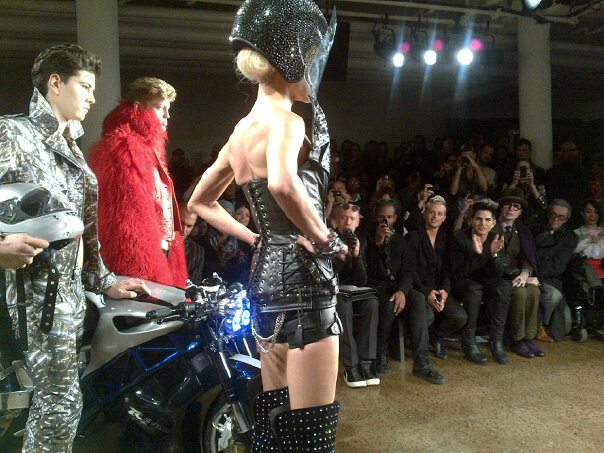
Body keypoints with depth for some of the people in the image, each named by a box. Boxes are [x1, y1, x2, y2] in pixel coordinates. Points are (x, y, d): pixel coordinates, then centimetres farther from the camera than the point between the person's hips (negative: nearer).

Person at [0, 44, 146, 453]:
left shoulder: (72, 150, 20)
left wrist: (104, 281, 18)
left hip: (69, 292, 8)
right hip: (35, 291, -8)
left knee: (53, 397, 13)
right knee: (63, 400, -9)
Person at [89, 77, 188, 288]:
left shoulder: (147, 148, 18)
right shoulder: (125, 150, -15)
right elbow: (128, 218, -22)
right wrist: (147, 272, -23)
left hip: (158, 258, 10)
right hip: (139, 267, -10)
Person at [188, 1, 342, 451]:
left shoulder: (243, 128, 12)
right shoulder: (285, 120, -13)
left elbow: (201, 201, 20)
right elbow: (283, 185, -37)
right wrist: (324, 238, -21)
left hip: (267, 274, 9)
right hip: (301, 277, -9)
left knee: (276, 411, 20)